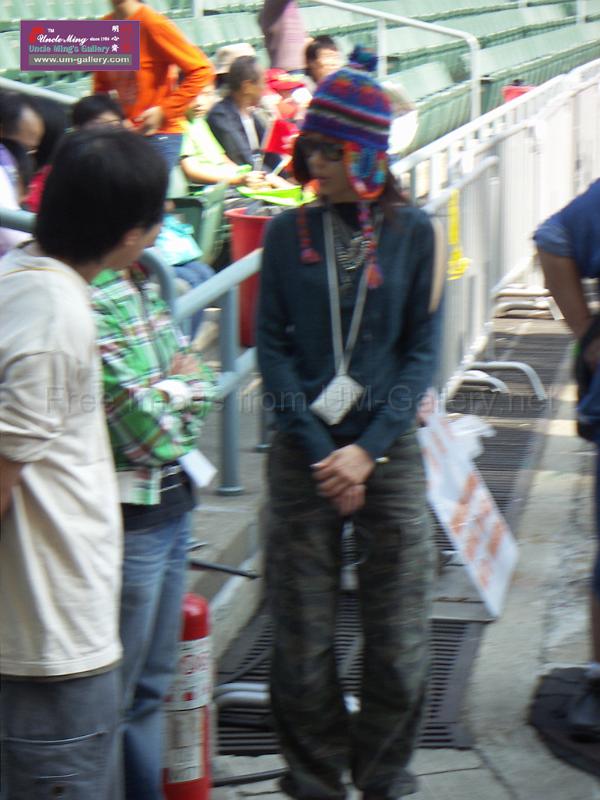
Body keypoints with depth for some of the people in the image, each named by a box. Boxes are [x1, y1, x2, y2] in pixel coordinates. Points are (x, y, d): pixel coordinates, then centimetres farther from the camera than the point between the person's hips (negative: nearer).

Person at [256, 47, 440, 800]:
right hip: (302, 454, 0)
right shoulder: (288, 233, 2)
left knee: (398, 636, 3)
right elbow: (272, 349, 0)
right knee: (302, 633, 3)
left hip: (389, 451, 0)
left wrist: (368, 449, -10)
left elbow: (421, 351, 0)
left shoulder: (411, 232, 0)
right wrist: (319, 452, -9)